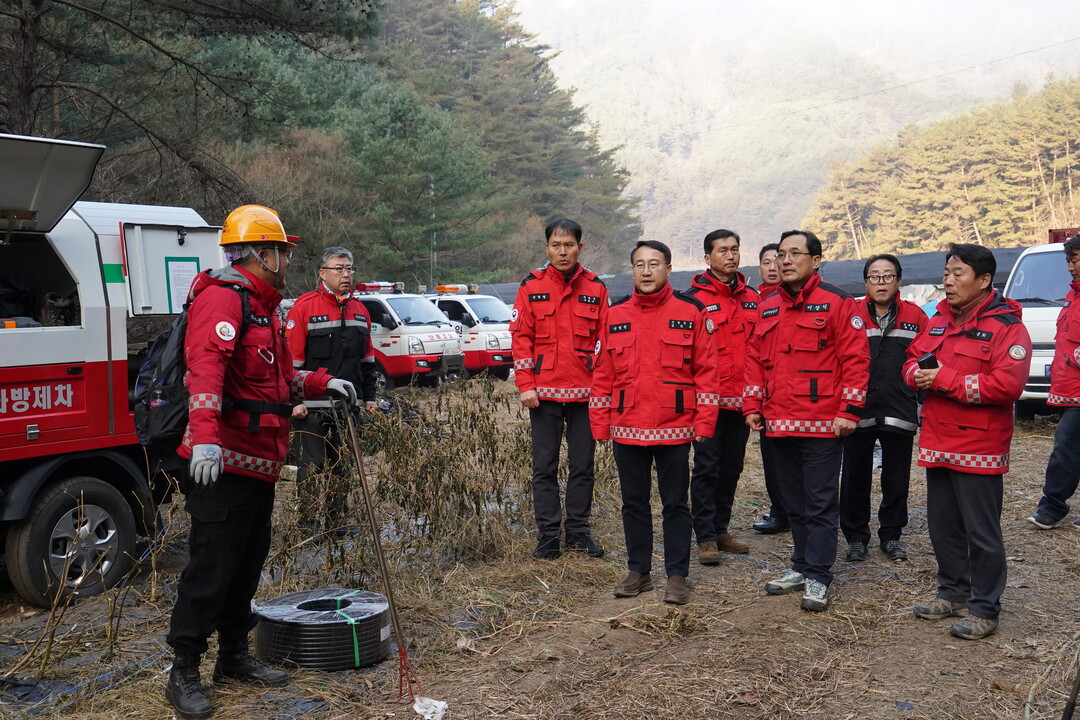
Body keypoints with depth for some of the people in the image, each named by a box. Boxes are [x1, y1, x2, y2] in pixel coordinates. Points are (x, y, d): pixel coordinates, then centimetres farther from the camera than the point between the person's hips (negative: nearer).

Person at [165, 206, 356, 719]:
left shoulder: (262, 306, 21)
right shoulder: (222, 298, -14)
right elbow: (206, 366, -29)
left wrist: (322, 383, 21)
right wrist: (205, 435, -40)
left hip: (259, 463, 10)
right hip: (223, 463, -10)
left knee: (248, 561, 16)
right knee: (211, 566, -4)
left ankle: (234, 657, 29)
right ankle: (183, 673, 8)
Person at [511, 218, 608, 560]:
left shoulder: (596, 288, 5)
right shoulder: (532, 286, 3)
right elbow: (520, 337, 1)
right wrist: (525, 385, -7)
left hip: (584, 391, 1)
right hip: (544, 391, -1)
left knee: (583, 465, 9)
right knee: (545, 467, 5)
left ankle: (579, 531, 22)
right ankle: (548, 535, 14)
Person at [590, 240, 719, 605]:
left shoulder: (691, 312, -1)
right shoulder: (615, 315, 7)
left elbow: (706, 369, -2)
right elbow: (602, 374, 8)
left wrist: (704, 422, -7)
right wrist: (600, 424, 4)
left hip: (674, 430, -3)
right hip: (626, 430, 3)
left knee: (675, 503, 7)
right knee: (634, 503, 12)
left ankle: (677, 575, 18)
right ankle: (638, 571, 26)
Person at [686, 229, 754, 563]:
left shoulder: (752, 298, 12)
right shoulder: (694, 298, -5)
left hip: (742, 398, 6)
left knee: (731, 467, 13)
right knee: (707, 467, -2)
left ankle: (720, 529, 24)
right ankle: (705, 537, 5)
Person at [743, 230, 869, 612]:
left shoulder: (837, 302, -5)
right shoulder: (768, 307, 13)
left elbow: (856, 358, -8)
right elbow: (755, 359, 16)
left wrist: (849, 410, -13)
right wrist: (752, 405, 9)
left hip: (822, 423, -6)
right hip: (779, 422, 6)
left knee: (820, 504, 0)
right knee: (794, 502, 15)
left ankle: (817, 577, 7)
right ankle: (801, 565, 27)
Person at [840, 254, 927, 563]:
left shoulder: (915, 317, 4)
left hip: (899, 413, 1)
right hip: (858, 411, 0)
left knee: (897, 479, 10)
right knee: (855, 477, 7)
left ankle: (891, 535, 26)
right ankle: (856, 537, 20)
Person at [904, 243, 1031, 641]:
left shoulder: (1006, 326, -12)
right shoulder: (938, 321, 12)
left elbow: (1007, 384, -23)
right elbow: (912, 361, 17)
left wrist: (945, 379, -21)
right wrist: (919, 374, -8)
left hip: (979, 449, -7)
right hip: (937, 443, 8)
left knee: (981, 532, 1)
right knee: (943, 525, 16)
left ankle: (984, 607, 13)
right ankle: (953, 591, 31)